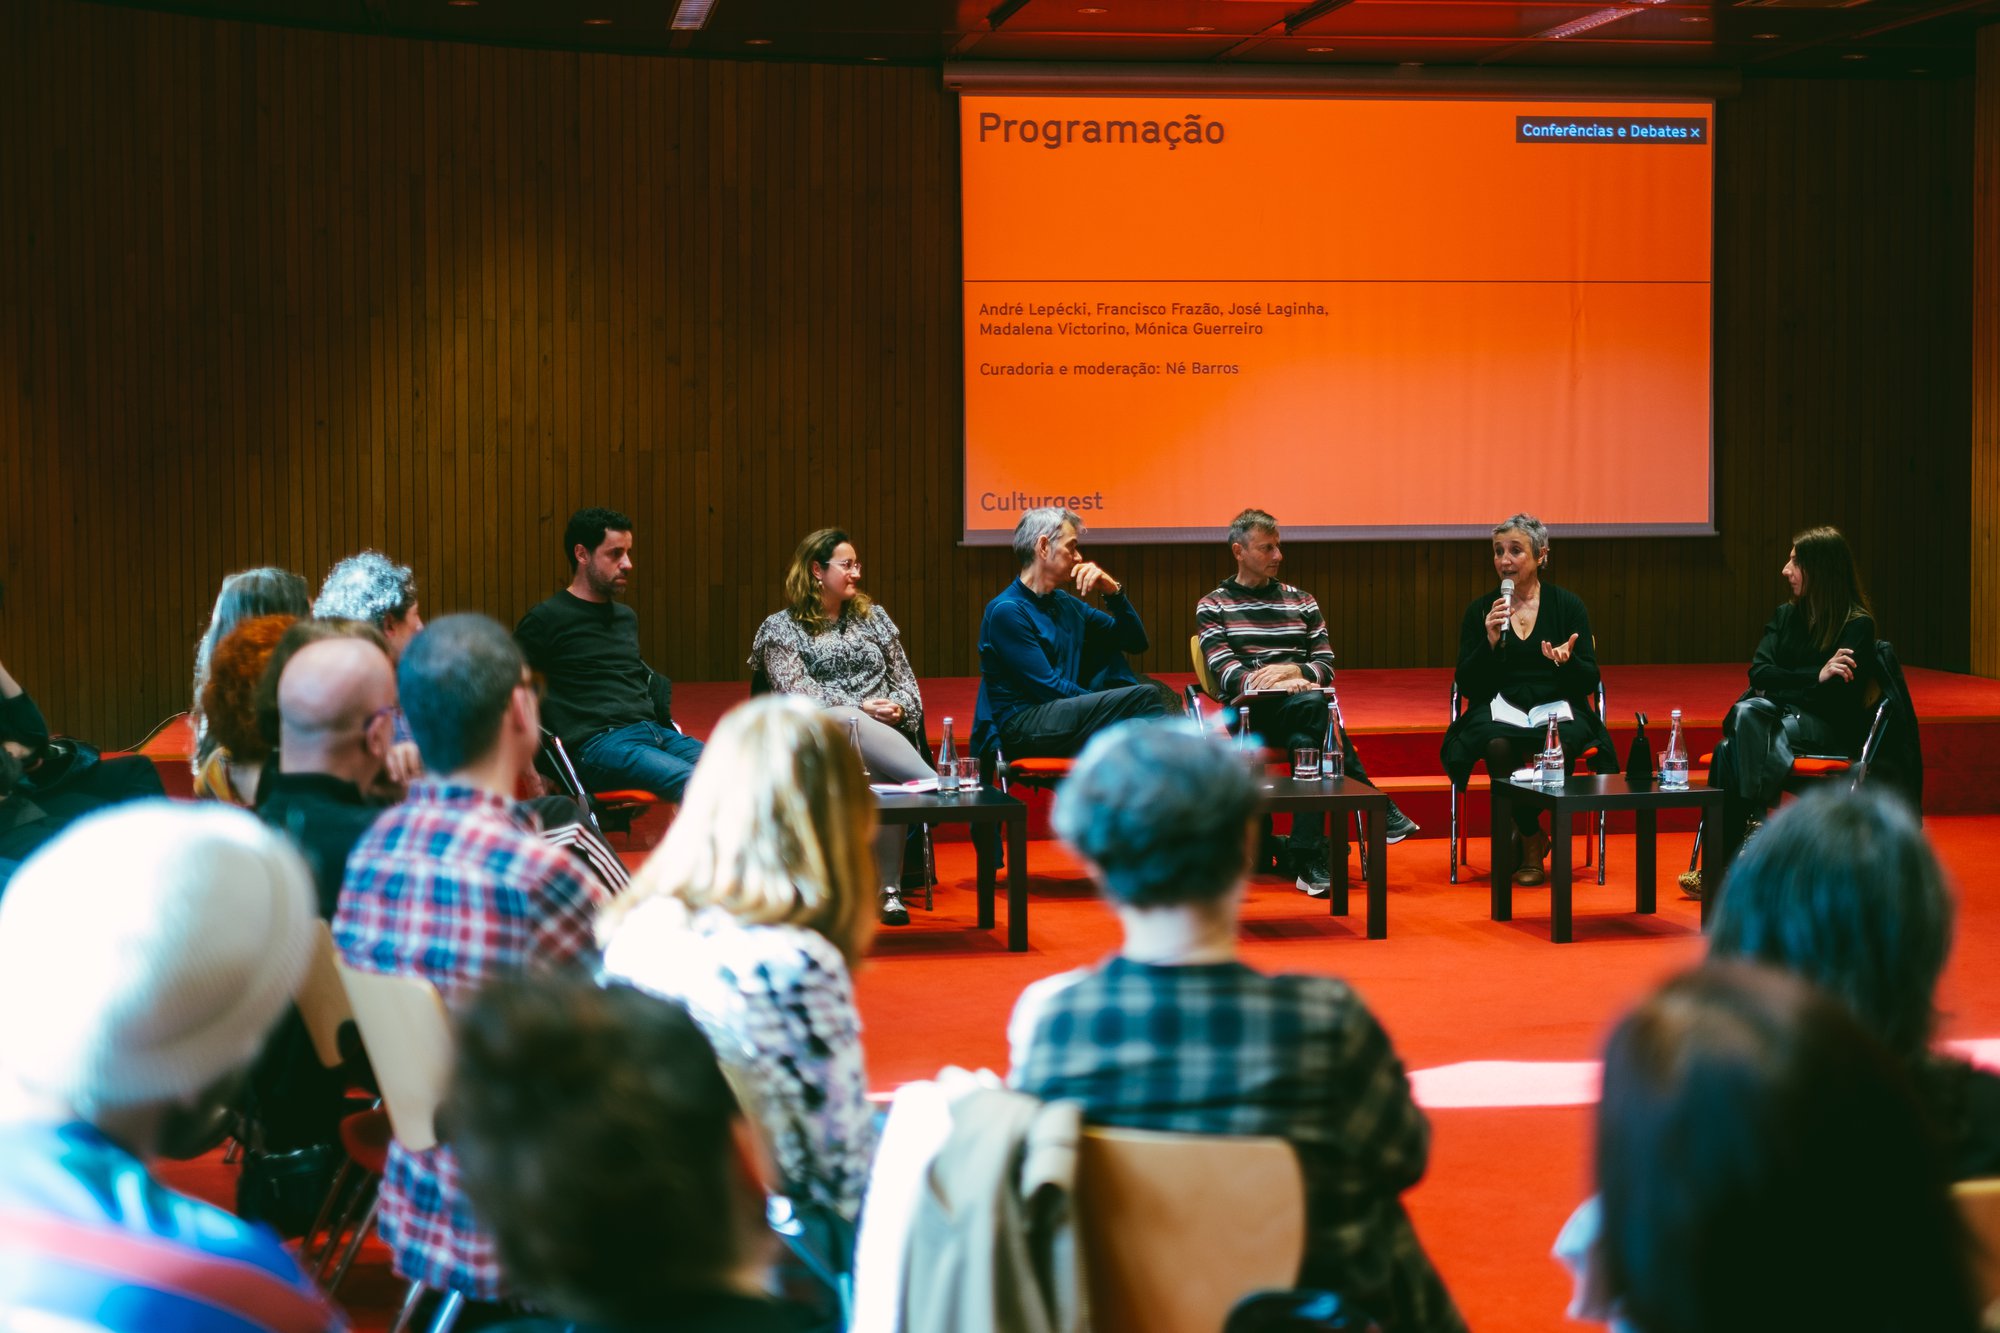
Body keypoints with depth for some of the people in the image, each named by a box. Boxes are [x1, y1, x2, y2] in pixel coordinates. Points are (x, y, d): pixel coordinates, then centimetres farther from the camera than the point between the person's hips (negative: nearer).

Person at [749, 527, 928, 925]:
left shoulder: (873, 617, 24)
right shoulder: (780, 627, 11)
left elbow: (906, 681, 21)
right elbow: (795, 692, -4)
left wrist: (899, 707, -4)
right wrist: (860, 707, -15)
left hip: (884, 733, 2)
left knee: (887, 776, -36)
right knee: (849, 722, -41)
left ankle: (890, 889, -34)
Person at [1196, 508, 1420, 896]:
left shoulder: (1301, 602, 22)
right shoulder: (1212, 607, 12)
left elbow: (1326, 666, 13)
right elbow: (1225, 673, -3)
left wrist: (1291, 670, -11)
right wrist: (1273, 683, -21)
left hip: (1299, 708, 3)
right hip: (1250, 711, -3)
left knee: (1305, 740, -38)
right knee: (1313, 704, -37)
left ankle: (1310, 859, -40)